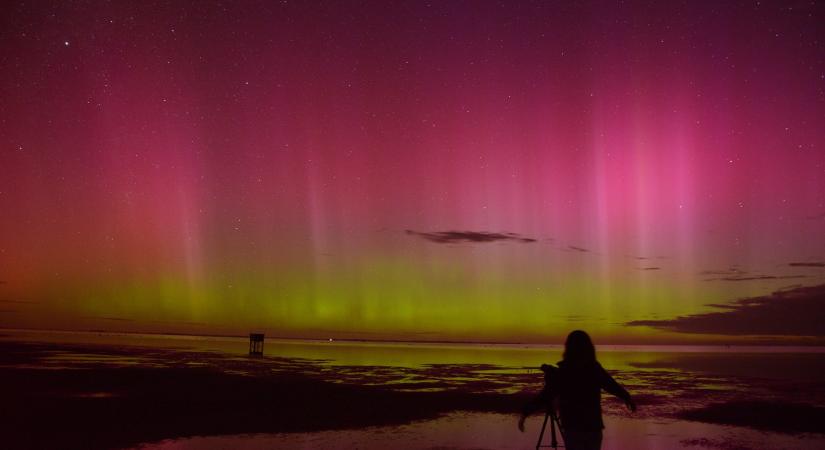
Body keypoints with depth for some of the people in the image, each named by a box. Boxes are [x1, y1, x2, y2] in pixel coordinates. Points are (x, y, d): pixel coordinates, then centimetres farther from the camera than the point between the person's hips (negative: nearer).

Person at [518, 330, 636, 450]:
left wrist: (525, 413, -7)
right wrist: (628, 399, 29)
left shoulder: (561, 373, -12)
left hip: (572, 427, -2)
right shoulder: (596, 369, -3)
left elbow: (545, 397, -14)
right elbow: (615, 387, 10)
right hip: (594, 425, 3)